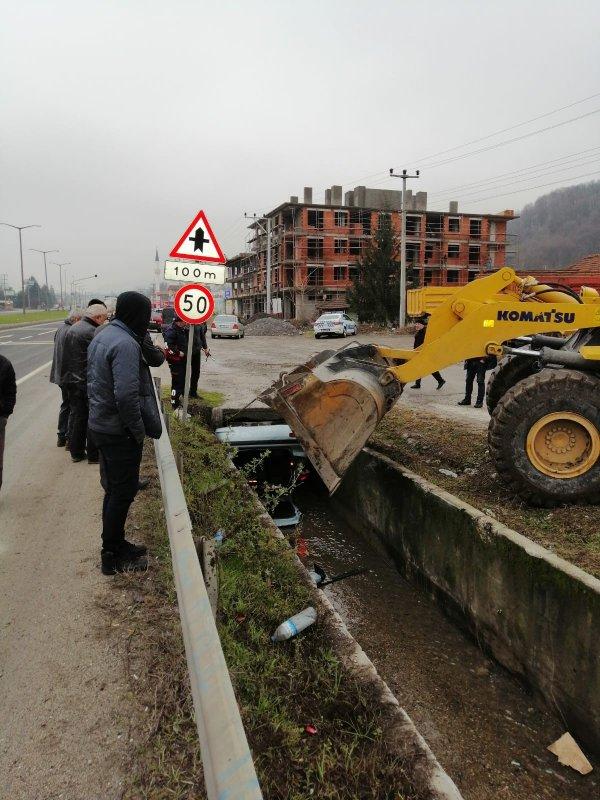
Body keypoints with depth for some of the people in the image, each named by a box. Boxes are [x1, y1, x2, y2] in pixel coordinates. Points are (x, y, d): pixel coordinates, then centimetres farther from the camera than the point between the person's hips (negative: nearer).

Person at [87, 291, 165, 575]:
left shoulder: (102, 336, 9)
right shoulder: (126, 343, -22)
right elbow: (127, 395, -28)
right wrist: (139, 431, -17)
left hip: (100, 425, 10)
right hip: (120, 431, -10)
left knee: (114, 488, 20)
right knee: (123, 491, 3)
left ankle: (116, 544, 34)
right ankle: (112, 556, 14)